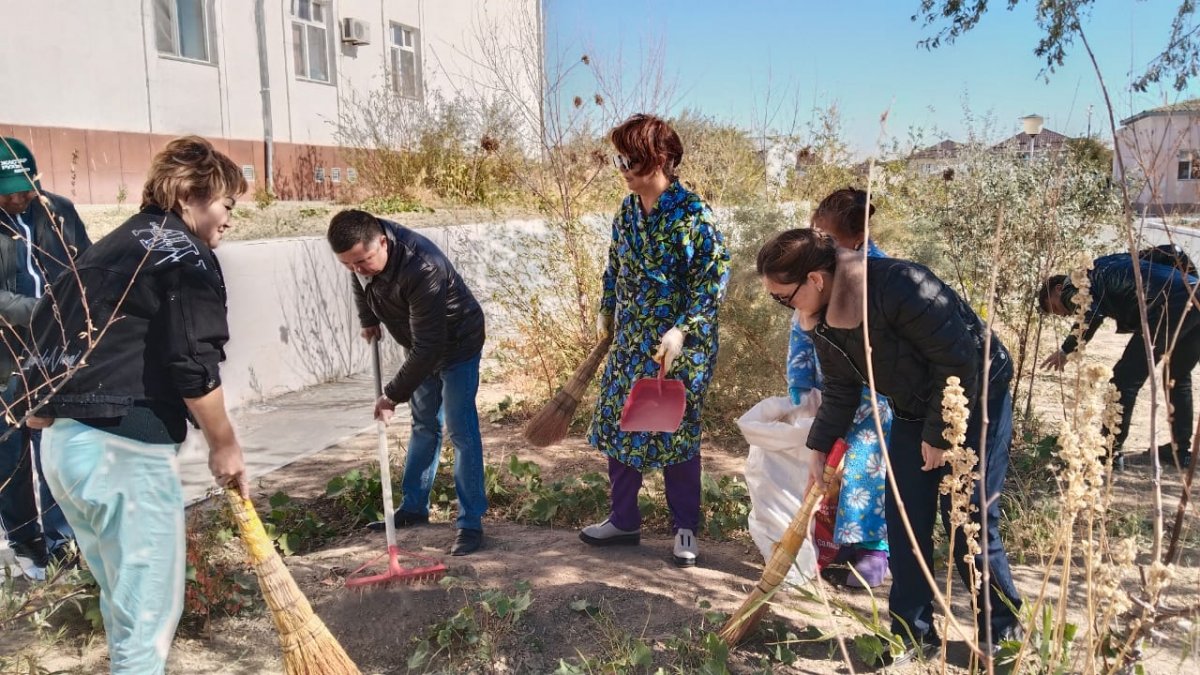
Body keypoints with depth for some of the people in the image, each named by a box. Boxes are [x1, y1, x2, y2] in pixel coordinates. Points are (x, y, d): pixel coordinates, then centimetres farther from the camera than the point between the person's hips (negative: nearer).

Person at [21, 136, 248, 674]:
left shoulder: (108, 249, 21)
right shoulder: (186, 255, -6)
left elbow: (46, 331, 21)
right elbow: (194, 366, -15)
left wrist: (44, 413, 25)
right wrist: (224, 445, -4)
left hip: (62, 442, 9)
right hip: (122, 448, -9)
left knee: (126, 602, 22)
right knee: (148, 613, 2)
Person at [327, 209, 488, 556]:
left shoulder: (422, 269, -40)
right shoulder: (362, 253, -16)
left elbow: (428, 346, -36)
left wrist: (393, 394, -28)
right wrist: (368, 319, 15)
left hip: (456, 344, -8)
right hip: (421, 346, 8)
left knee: (461, 431, -8)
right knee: (424, 425, 15)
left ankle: (471, 523, -2)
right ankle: (414, 507, 26)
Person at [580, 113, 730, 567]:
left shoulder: (691, 212, -16)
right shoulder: (628, 209, 5)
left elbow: (713, 275, -16)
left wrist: (682, 329, -21)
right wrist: (606, 310, 17)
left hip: (679, 343, -6)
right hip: (631, 339, 7)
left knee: (676, 431, 4)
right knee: (619, 425, 10)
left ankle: (685, 528, 21)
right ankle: (623, 520, 27)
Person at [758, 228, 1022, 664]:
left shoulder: (901, 287, -34)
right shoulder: (821, 320, -8)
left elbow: (959, 361, -27)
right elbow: (840, 390, 6)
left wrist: (939, 434, -20)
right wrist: (820, 448, 6)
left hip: (976, 402, -7)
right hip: (913, 413, 7)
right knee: (905, 524, 3)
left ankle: (1003, 632, 18)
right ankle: (914, 635, 16)